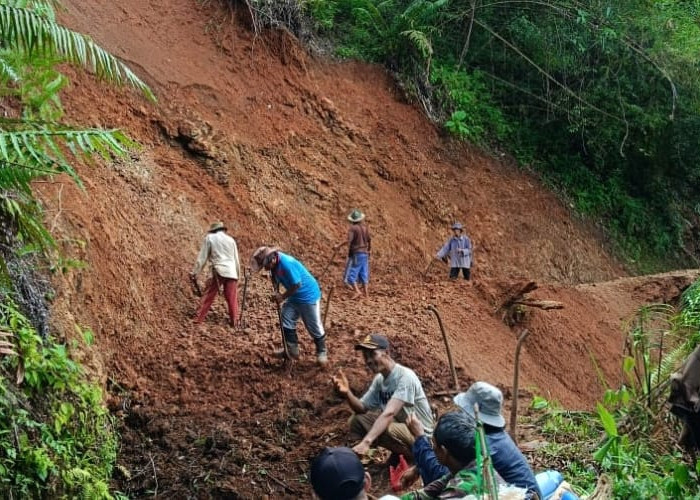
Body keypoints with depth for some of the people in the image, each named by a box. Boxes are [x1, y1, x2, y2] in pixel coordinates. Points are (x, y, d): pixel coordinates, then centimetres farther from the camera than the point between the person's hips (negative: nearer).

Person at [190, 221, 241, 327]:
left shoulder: (209, 238, 8)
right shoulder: (231, 240, 17)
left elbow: (202, 257, 4)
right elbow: (236, 260, 19)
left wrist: (195, 272, 6)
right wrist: (238, 275, 28)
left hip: (219, 272, -2)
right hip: (232, 273, 3)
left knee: (208, 296, 2)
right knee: (232, 299, 7)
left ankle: (198, 318, 1)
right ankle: (234, 321, 8)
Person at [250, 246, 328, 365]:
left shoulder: (287, 264, -34)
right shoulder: (274, 262, -9)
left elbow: (297, 284, -30)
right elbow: (274, 277, 9)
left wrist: (283, 296, -19)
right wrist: (276, 292, -10)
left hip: (308, 295, -9)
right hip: (293, 296, 9)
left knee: (314, 326, 2)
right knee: (286, 322, 8)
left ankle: (321, 352, 18)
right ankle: (292, 350, 18)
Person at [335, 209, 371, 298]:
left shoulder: (352, 228, -11)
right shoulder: (365, 228, 8)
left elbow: (349, 240, -23)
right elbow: (369, 240, 15)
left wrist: (339, 245, -17)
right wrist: (369, 249, 32)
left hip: (355, 254, -6)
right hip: (364, 253, 6)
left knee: (350, 274, -4)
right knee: (363, 274, 12)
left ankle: (357, 291, -17)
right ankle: (366, 293, 11)